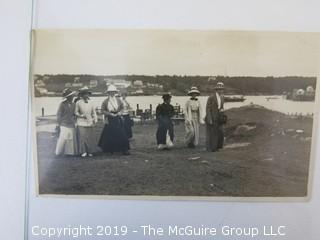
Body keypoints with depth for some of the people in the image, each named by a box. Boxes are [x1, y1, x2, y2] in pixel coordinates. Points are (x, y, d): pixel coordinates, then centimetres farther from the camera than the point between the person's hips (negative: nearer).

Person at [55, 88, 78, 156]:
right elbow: (58, 114, -6)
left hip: (72, 125, 6)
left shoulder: (73, 104, 8)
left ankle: (70, 152, 16)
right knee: (63, 139, -2)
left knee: (72, 139, 7)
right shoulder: (62, 104, -8)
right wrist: (58, 124, -7)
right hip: (64, 125, -6)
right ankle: (59, 153, 10)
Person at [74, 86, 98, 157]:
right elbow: (76, 112, 2)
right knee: (82, 137, -5)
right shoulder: (78, 103, -1)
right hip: (81, 123, -3)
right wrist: (81, 115, -15)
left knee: (90, 137, 3)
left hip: (89, 122, 4)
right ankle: (83, 152, 6)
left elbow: (93, 112, 16)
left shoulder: (90, 102, 11)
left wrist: (95, 119, 2)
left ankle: (90, 151, 14)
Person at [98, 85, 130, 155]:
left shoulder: (118, 100, 5)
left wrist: (120, 112, -6)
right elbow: (102, 110, 0)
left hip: (118, 119, 1)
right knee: (110, 135, -1)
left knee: (121, 134, -4)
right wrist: (110, 114, -12)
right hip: (110, 120, -1)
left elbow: (122, 107, 15)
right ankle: (110, 150, 11)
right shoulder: (105, 101, 0)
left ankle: (124, 150, -1)